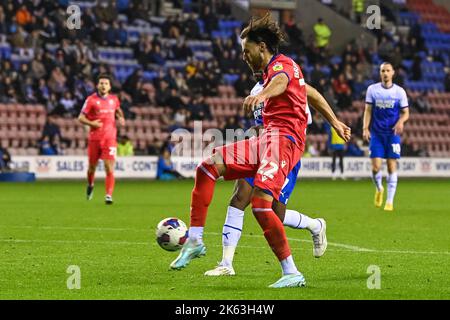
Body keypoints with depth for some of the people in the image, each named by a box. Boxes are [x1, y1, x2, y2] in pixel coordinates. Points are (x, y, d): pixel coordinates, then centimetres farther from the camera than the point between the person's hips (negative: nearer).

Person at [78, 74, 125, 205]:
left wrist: (121, 118, 7)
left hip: (110, 138, 1)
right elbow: (81, 118, -3)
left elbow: (118, 110, 28)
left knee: (109, 168, -12)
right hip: (94, 138, -1)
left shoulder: (114, 99, 6)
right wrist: (91, 123, -20)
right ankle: (90, 185, 43)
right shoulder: (91, 100, -5)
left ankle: (109, 195, -13)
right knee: (92, 166, 13)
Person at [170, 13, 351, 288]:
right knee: (208, 167, -2)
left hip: (283, 137, -10)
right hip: (267, 139, 10)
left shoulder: (281, 64, -5)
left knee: (261, 204, -24)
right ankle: (195, 241, -3)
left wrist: (263, 94, -55)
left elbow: (281, 81, -31)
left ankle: (292, 273, -19)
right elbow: (310, 92, 37)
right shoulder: (273, 69, 26)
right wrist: (335, 122, 46)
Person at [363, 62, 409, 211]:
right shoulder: (372, 89, 3)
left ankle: (390, 201, 5)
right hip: (376, 134, 0)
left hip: (393, 134, 0)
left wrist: (401, 121, -16)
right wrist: (365, 128, -7)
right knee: (376, 167, -7)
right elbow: (368, 111, 5)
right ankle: (379, 189, 25)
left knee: (392, 166, -4)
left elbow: (405, 113, 6)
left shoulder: (399, 91, 1)